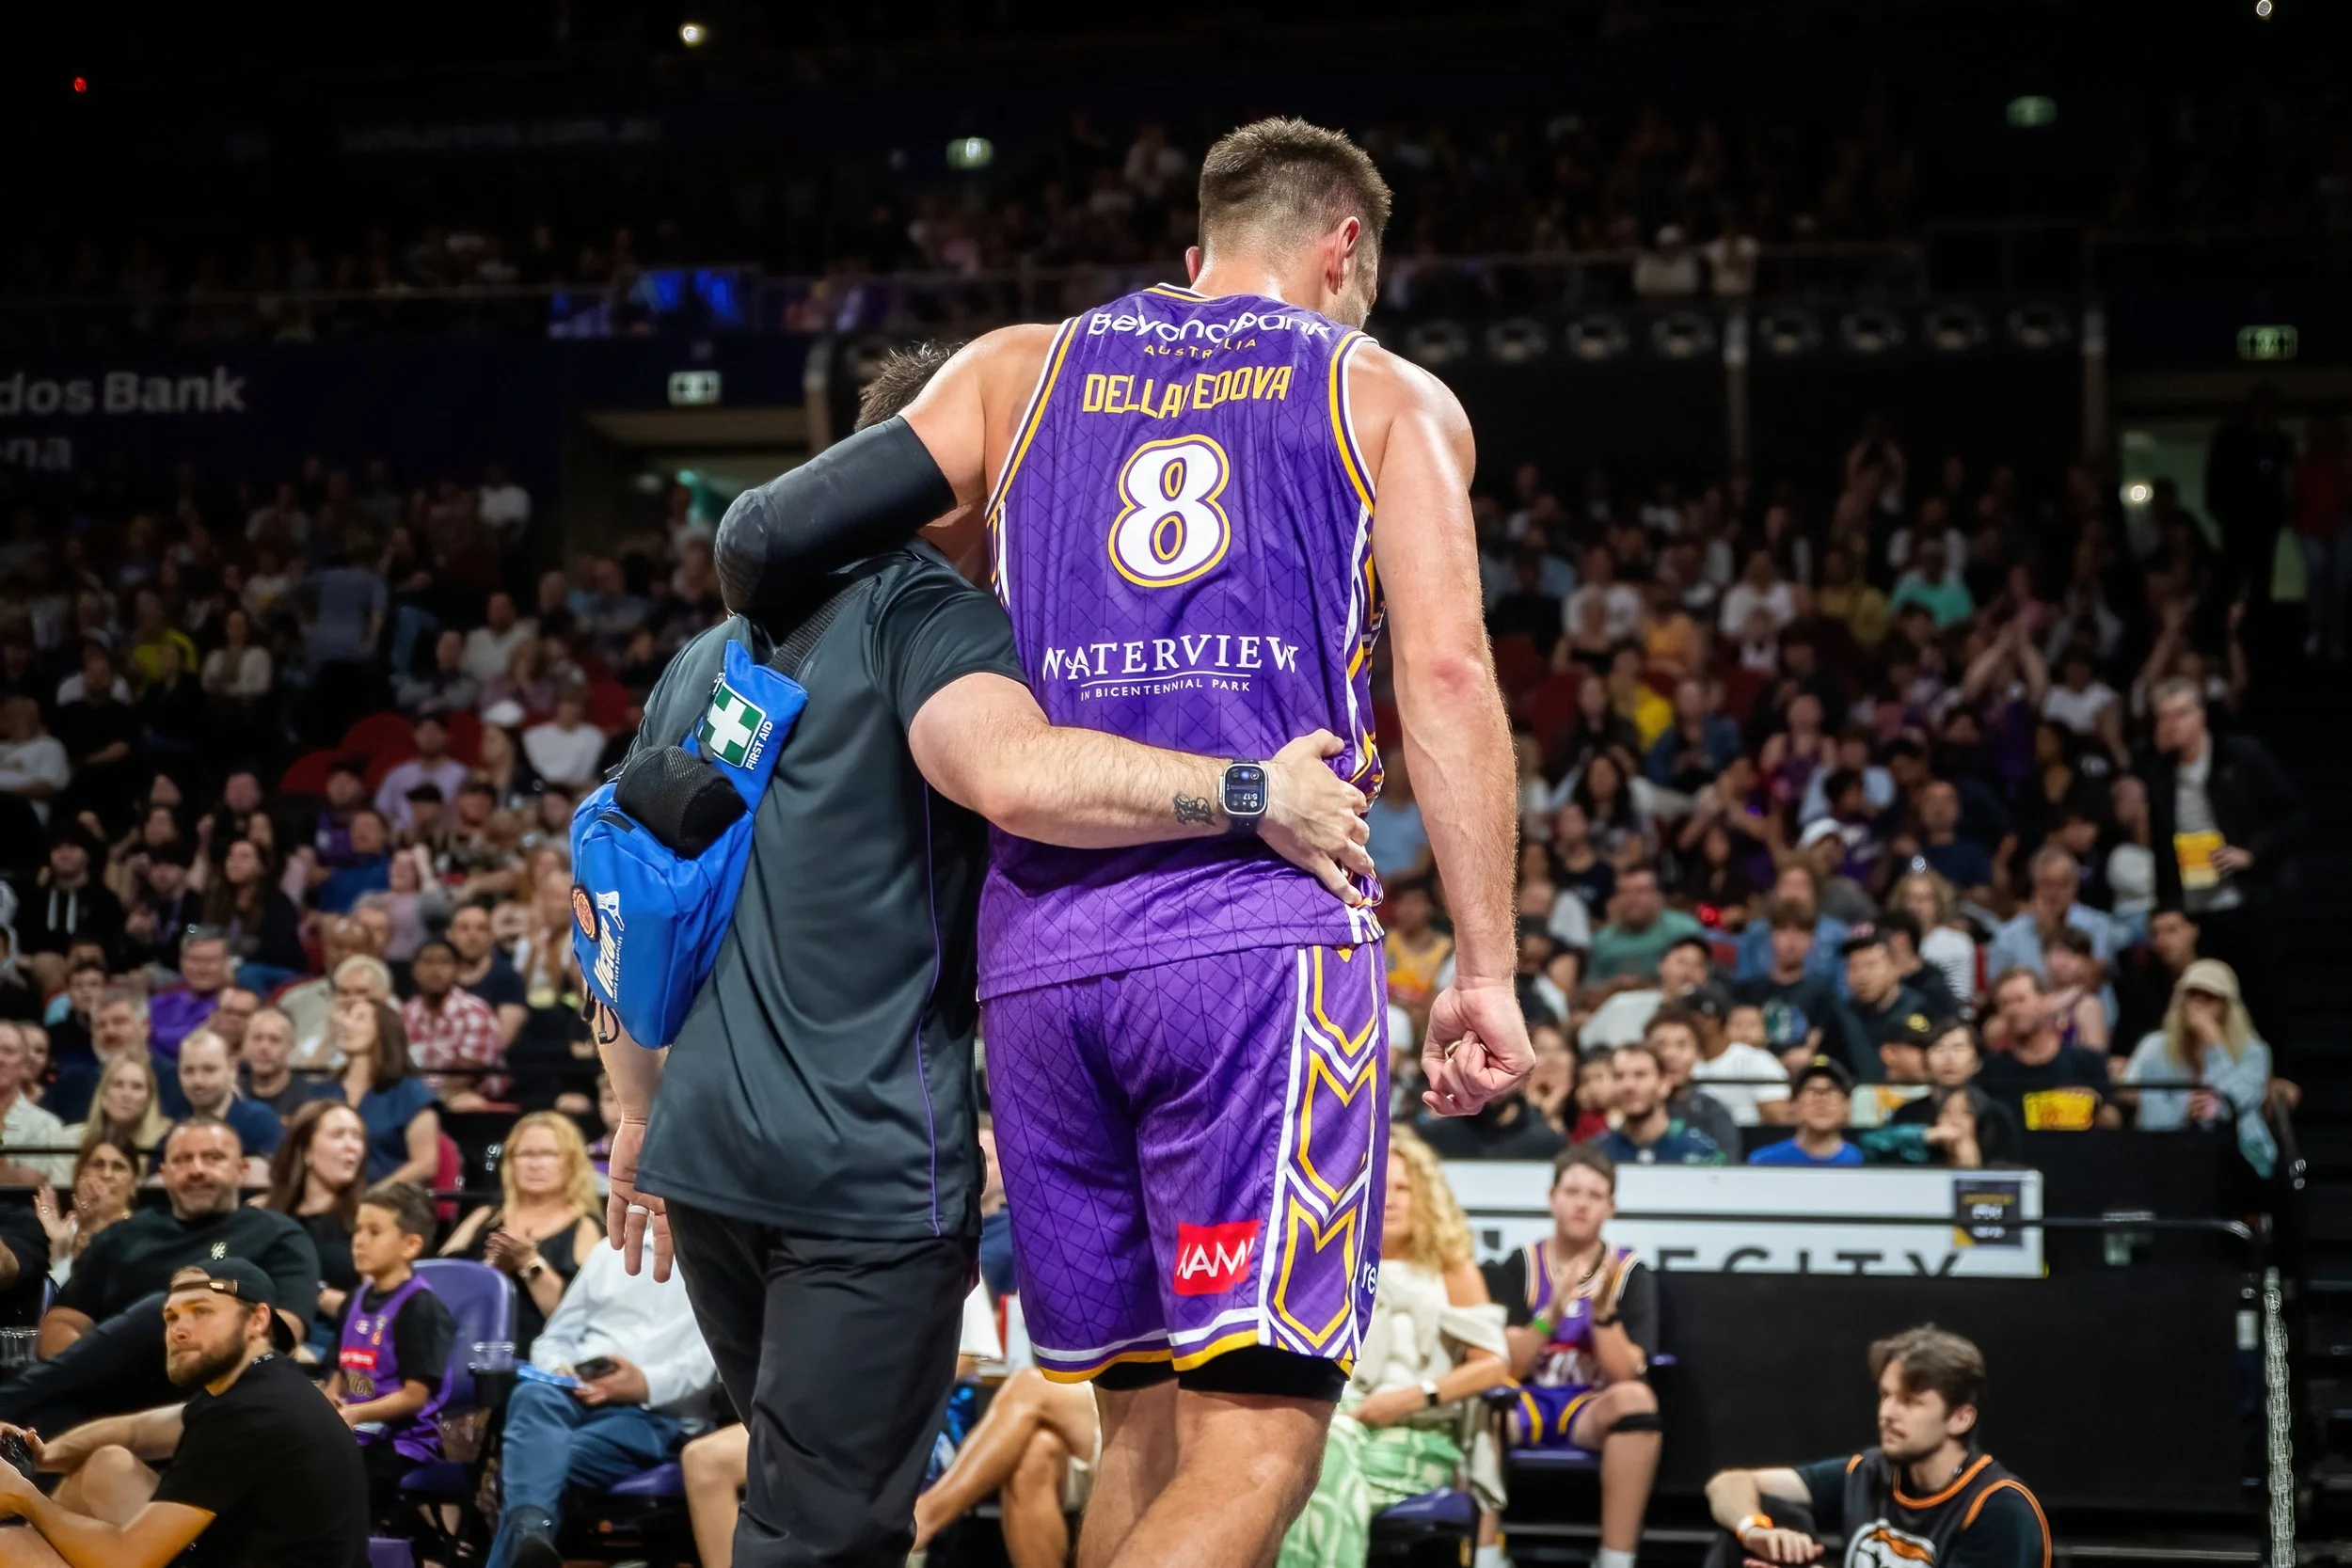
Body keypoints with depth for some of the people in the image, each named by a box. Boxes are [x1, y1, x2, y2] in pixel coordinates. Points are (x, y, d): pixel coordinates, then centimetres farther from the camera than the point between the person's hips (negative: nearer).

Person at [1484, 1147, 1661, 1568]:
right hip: (1523, 1404, 0)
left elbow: (1626, 1374, -5)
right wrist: (1552, 1313, -19)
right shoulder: (1520, 1266, 6)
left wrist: (1603, 1311, -20)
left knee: (1635, 1399, -35)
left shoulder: (1630, 1272, 4)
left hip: (1591, 1408, 0)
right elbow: (1504, 1366, -4)